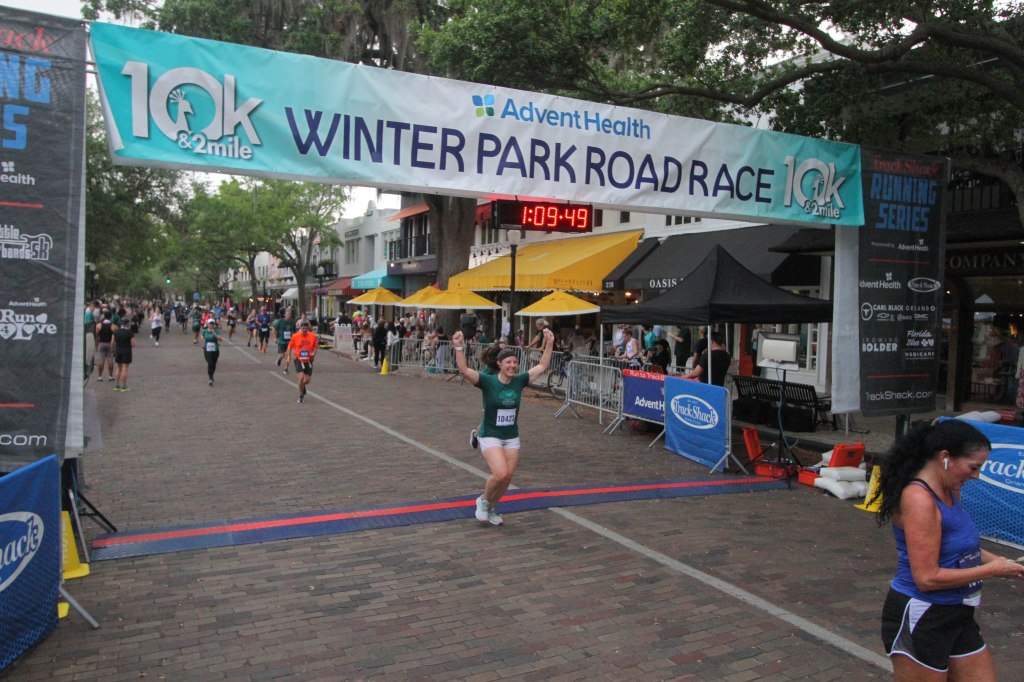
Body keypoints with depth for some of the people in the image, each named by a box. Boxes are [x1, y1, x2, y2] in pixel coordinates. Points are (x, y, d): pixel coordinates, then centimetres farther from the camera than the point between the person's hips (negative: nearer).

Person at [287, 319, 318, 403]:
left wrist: (314, 353, -10)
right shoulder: (295, 336, -8)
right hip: (298, 360, -2)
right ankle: (301, 396, 5)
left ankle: (302, 386, 42)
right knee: (301, 378, -16)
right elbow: (290, 346, 4)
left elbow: (316, 346, 8)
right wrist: (289, 356, -3)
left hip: (308, 360, 2)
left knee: (307, 380, 4)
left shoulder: (313, 336, -5)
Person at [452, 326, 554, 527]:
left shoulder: (519, 381, -2)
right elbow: (464, 370, -27)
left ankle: (490, 509, 30)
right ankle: (483, 501, 8)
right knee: (501, 474, -23)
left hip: (512, 437, 5)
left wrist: (549, 344, -2)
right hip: (490, 436, -5)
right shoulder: (488, 381, -14)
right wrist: (459, 348, -40)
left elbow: (542, 366, 5)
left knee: (507, 479, 3)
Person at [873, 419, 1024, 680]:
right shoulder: (918, 499, -24)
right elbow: (928, 578, -24)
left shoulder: (950, 492, 4)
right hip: (919, 620, -9)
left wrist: (1000, 561, 2)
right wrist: (991, 570, -14)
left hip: (956, 616, 9)